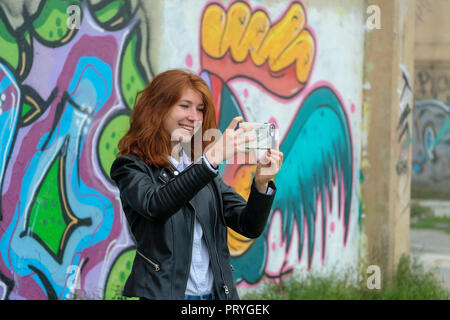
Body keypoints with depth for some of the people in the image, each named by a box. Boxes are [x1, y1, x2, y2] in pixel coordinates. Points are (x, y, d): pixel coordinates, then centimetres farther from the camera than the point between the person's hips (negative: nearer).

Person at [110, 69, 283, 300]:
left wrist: (262, 183, -12)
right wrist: (211, 160, -28)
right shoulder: (132, 167, -1)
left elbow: (249, 227, 6)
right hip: (164, 294, -5)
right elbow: (155, 205, -22)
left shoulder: (203, 167, 13)